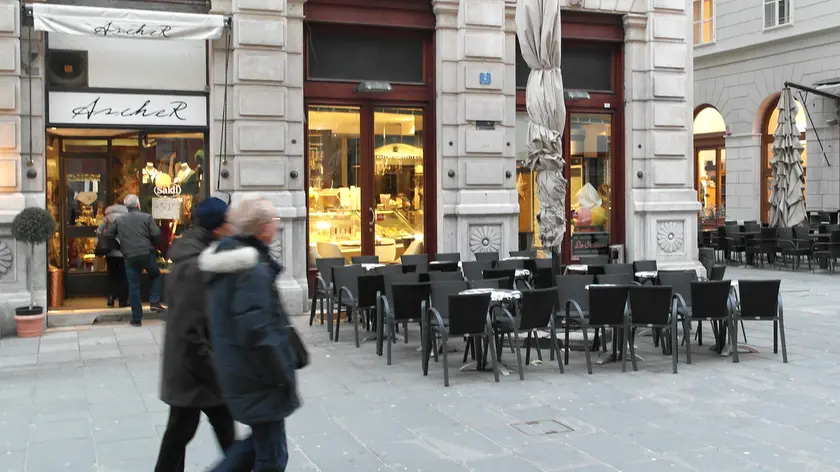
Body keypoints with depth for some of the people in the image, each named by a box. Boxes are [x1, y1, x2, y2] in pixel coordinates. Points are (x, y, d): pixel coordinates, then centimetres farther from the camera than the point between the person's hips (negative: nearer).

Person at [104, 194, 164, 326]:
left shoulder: (119, 220, 8)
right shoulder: (146, 217, -1)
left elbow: (107, 235, 9)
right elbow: (156, 233, -9)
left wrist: (120, 246, 22)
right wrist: (153, 245, 9)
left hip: (130, 257, 2)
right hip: (147, 254, -2)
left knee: (134, 287, 6)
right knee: (155, 276, 24)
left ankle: (136, 318, 9)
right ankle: (154, 301, 5)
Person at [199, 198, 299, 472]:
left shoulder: (227, 261, 8)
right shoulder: (253, 270, -23)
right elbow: (258, 333, -28)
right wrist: (284, 376, -17)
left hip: (236, 372, 9)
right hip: (257, 377, -9)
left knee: (260, 440, 24)